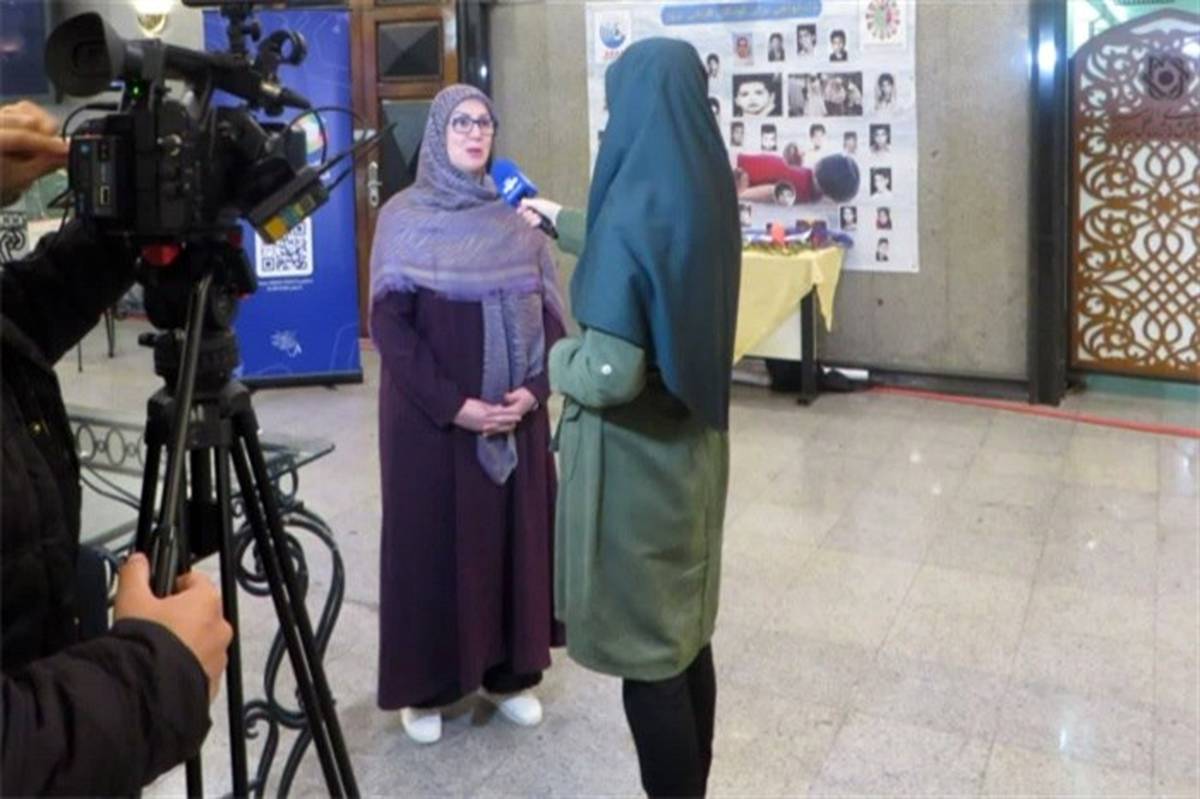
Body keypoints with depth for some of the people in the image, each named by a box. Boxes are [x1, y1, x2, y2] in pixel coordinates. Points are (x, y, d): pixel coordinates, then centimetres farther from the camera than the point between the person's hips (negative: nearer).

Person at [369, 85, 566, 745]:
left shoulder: (515, 215, 7)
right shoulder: (403, 219, -3)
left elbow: (549, 311, 6)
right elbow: (389, 325, -9)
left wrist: (532, 390, -10)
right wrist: (452, 404, -17)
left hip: (515, 414, 4)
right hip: (429, 414, -3)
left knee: (514, 532, 9)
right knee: (431, 536, 4)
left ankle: (509, 670, 25)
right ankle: (424, 685, 19)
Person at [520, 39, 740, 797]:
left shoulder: (635, 208, -23)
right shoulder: (706, 197, 2)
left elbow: (609, 374, -27)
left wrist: (555, 357, -5)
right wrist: (559, 219, 38)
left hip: (636, 462, -9)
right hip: (693, 446, 9)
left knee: (646, 653, 5)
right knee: (685, 635, 20)